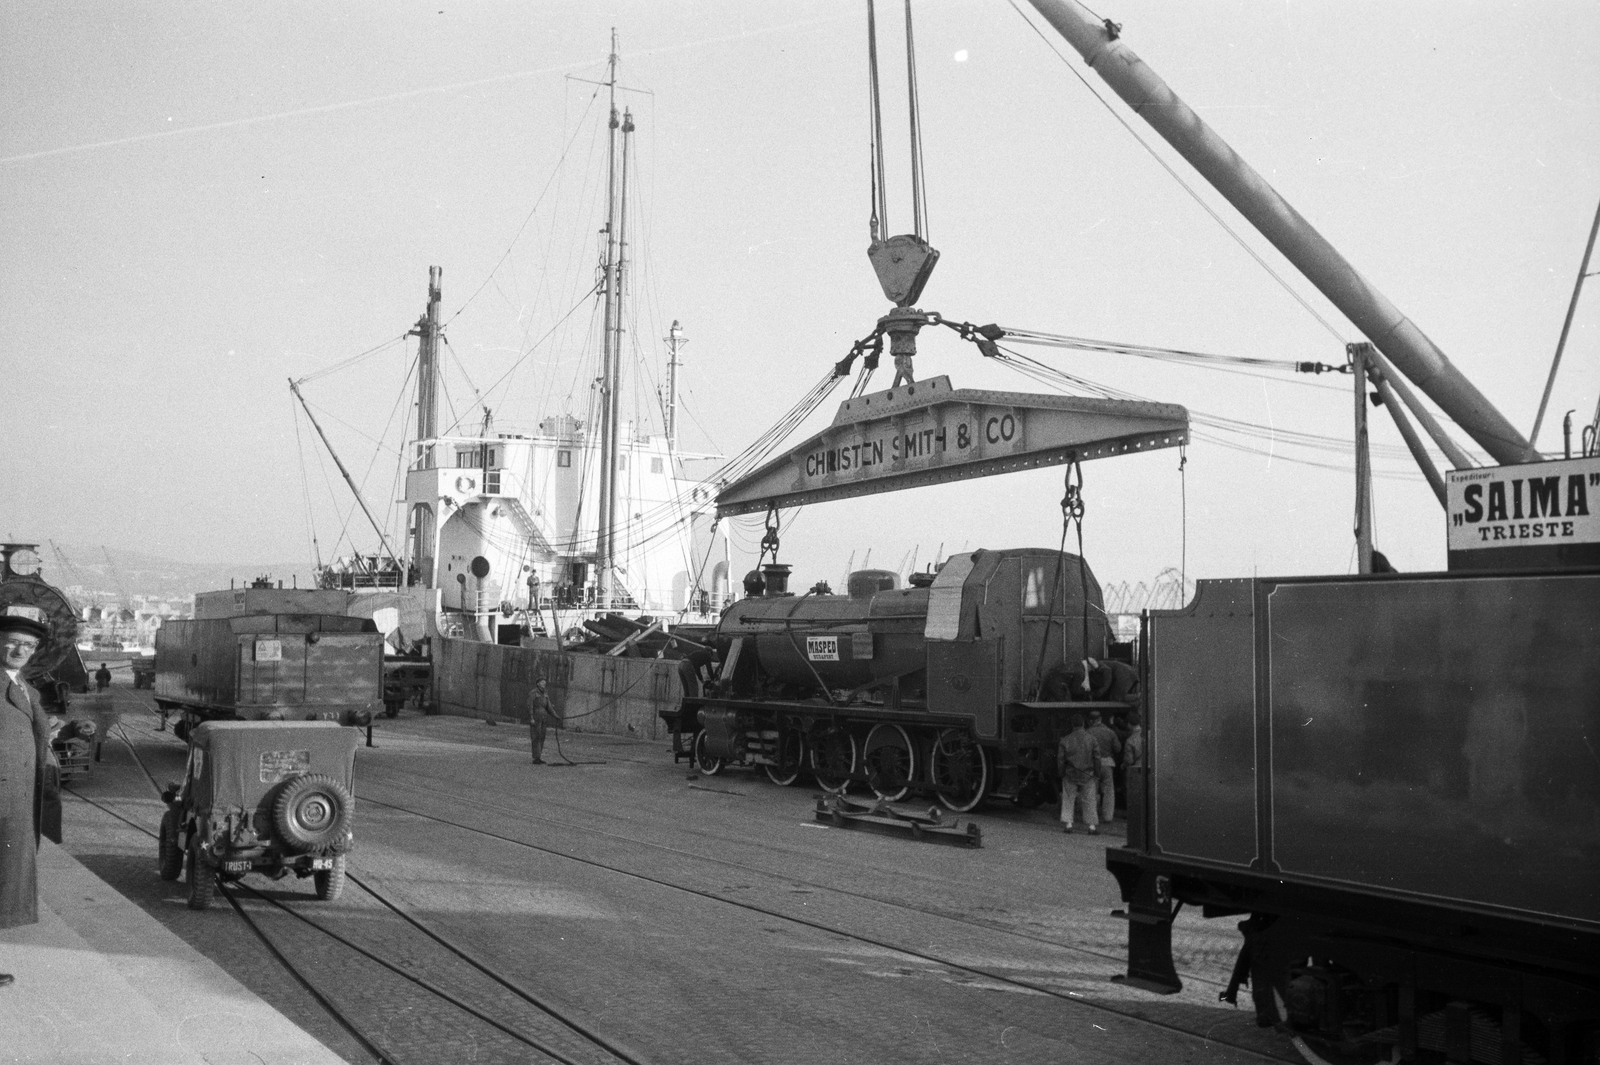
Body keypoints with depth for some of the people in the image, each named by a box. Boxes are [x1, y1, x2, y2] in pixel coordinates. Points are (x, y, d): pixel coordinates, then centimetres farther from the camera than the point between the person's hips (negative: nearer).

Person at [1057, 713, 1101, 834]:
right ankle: (1092, 825, 4)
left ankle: (1067, 823, 3)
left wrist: (1061, 773, 8)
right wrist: (1097, 772, 8)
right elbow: (1097, 758, -3)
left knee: (1068, 800, 10)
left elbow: (1060, 759, -3)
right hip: (1087, 775, 1)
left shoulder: (1065, 740, -6)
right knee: (1089, 800, 8)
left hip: (1070, 775, 0)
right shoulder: (1091, 739, -5)